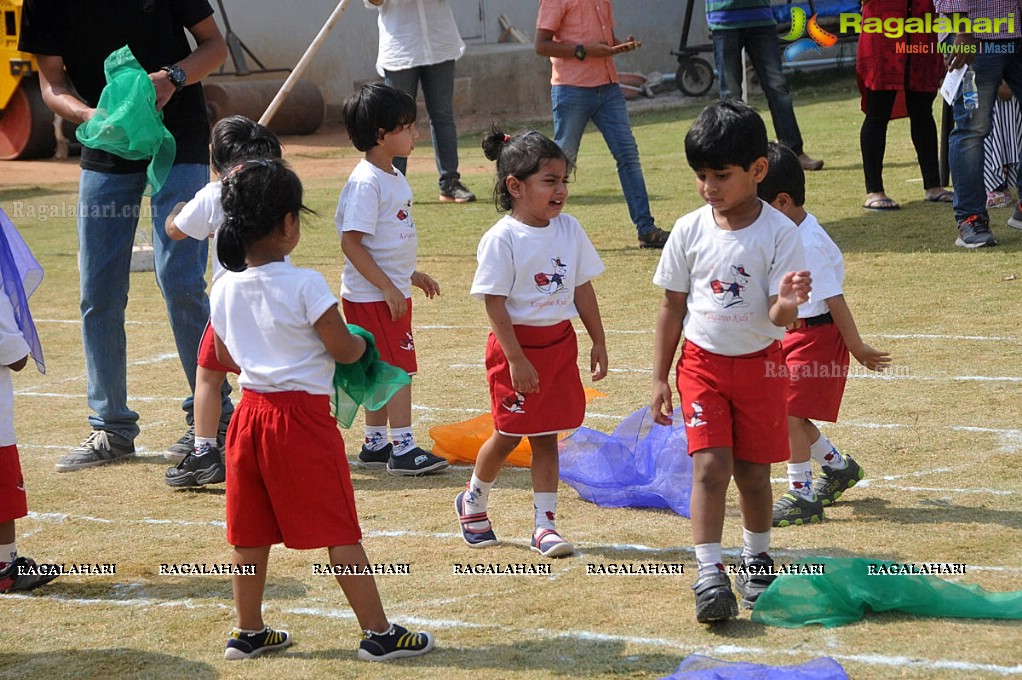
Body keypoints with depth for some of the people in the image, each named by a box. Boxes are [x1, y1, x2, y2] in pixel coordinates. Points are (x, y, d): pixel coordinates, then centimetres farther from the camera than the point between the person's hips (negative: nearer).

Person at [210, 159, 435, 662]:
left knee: (251, 531, 13)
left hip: (251, 409, 6)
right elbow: (344, 350, -11)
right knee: (339, 531, 0)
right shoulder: (305, 286, -16)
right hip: (303, 416, -6)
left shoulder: (224, 289, 2)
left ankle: (249, 632, 22)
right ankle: (379, 633, 4)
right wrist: (361, 343, 10)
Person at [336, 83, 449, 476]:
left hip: (391, 291, 10)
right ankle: (402, 447, -3)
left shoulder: (393, 178, 12)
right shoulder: (365, 182, -19)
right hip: (371, 296, -10)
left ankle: (375, 444, 21)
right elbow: (351, 242, -22)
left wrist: (411, 275, 23)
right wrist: (388, 287, -22)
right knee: (397, 366, -7)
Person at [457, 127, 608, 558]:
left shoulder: (569, 230, 2)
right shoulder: (502, 239, -15)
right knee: (509, 434, 6)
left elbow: (582, 289, 9)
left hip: (560, 343, 5)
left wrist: (598, 343, 10)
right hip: (517, 344, -5)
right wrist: (516, 359, -19)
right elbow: (495, 303, -16)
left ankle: (545, 525, 10)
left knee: (546, 436, 7)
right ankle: (473, 502, 31)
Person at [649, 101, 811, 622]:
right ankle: (709, 573, -11)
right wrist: (659, 377, 4)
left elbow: (780, 318, -13)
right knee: (710, 463, -11)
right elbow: (673, 306, 4)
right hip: (702, 363, 1)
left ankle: (756, 559, 30)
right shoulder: (689, 232, -5)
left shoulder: (778, 233, -12)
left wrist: (787, 303, -38)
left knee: (753, 470, 8)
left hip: (759, 363, -1)